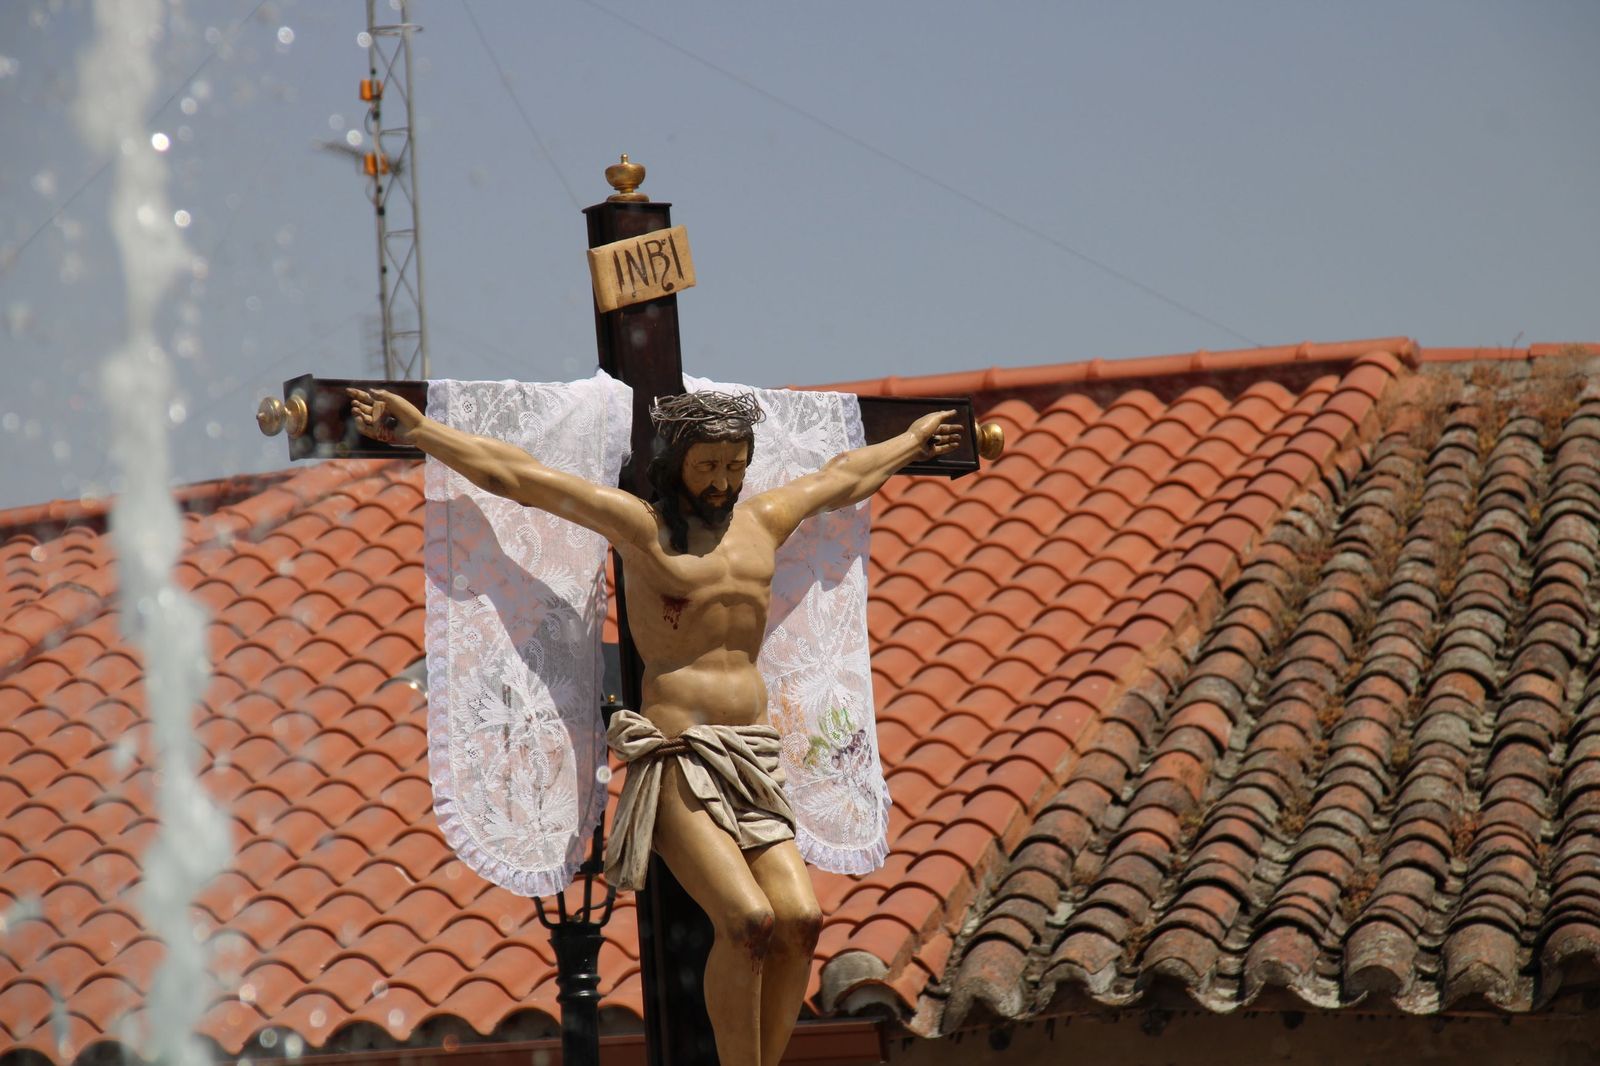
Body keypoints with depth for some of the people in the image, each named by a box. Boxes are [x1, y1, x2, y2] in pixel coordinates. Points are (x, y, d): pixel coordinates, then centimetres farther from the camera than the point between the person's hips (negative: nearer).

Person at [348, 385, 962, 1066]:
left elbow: (844, 478, 36)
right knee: (747, 919, -24)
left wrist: (911, 441, 50)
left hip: (753, 760, 5)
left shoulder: (761, 523, 17)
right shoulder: (639, 525, 2)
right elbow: (516, 475, -2)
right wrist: (415, 431, -6)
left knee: (799, 918, -15)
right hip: (675, 760, -5)